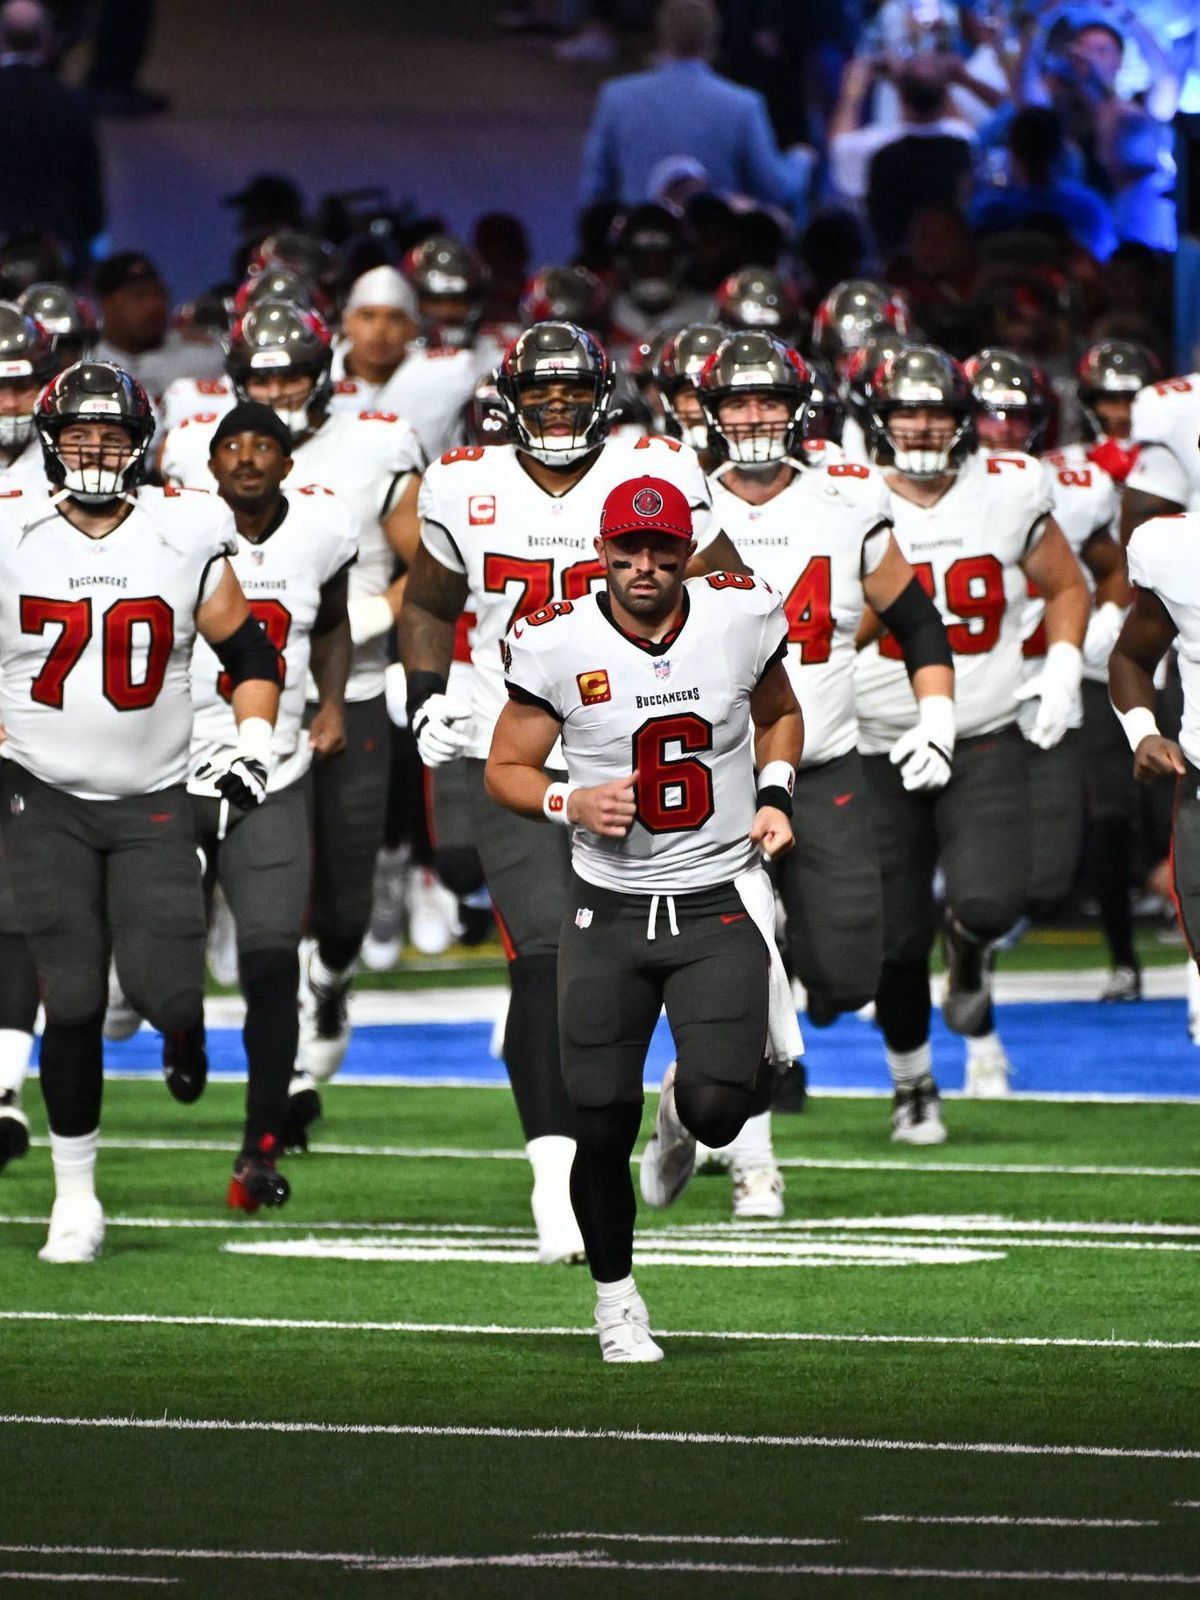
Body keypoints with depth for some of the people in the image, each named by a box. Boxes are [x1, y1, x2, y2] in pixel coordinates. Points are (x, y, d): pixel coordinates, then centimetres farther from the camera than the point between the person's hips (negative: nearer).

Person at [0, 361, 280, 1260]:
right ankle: (75, 1195, 6)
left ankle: (182, 1028, 28)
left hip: (152, 803, 0)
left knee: (165, 989, -12)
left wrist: (252, 746, -3)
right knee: (73, 1000, -7)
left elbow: (250, 656, 9)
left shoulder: (184, 538, -1)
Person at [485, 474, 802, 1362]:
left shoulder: (740, 618, -4)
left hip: (719, 898, 0)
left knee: (716, 1106, -16)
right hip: (610, 910, 0)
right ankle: (616, 1296, 23)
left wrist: (776, 795, -1)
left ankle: (684, 1112, 24)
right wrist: (571, 804, -18)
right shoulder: (557, 646, -8)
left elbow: (779, 714, 17)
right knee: (601, 1123, -1)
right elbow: (506, 770, 1)